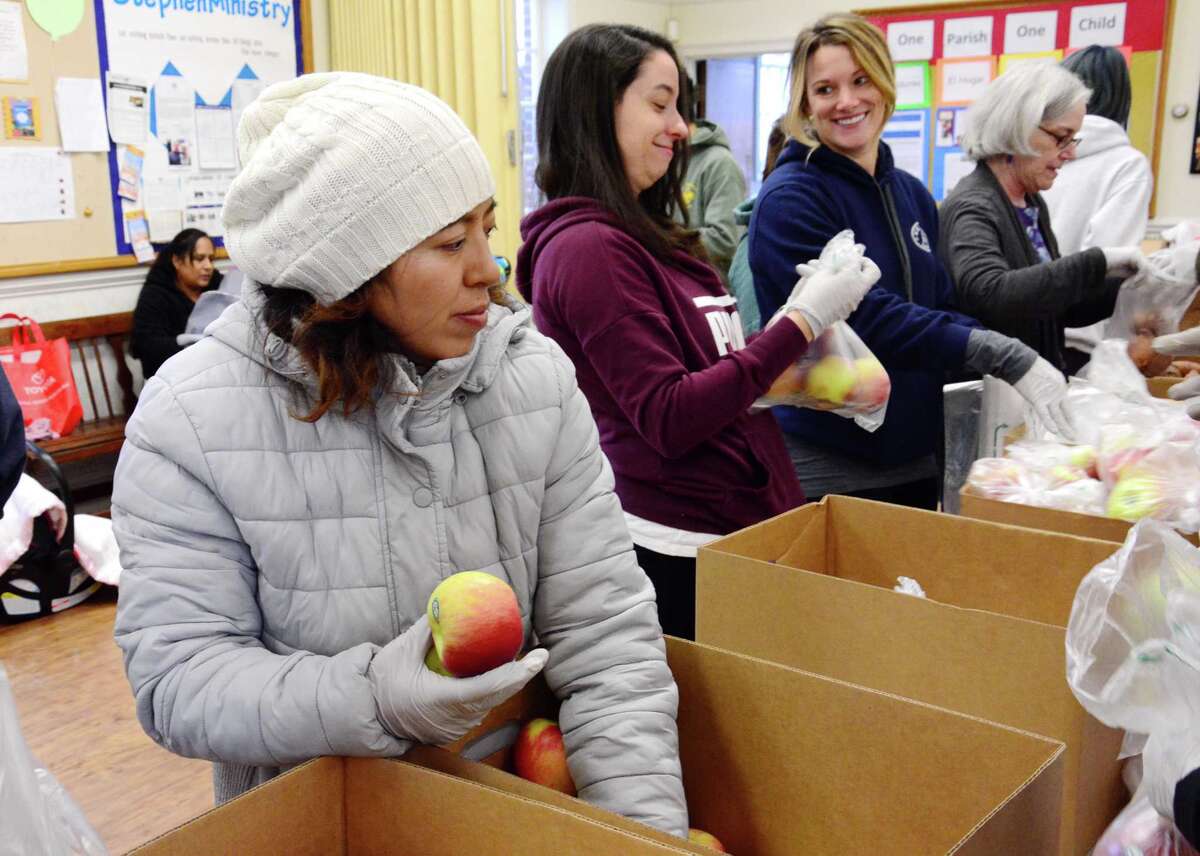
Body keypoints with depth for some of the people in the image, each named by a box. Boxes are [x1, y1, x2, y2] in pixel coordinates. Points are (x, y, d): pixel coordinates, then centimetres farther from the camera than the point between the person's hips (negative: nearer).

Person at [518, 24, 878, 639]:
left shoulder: (643, 236, 13)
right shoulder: (586, 247, -15)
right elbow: (669, 419, -20)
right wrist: (801, 322, -16)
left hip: (740, 523, 9)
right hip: (674, 549, -9)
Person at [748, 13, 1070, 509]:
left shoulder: (912, 195, 9)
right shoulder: (791, 199, -14)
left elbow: (941, 307, 11)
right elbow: (864, 317, -23)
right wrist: (1002, 356, -27)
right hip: (827, 469, -7)